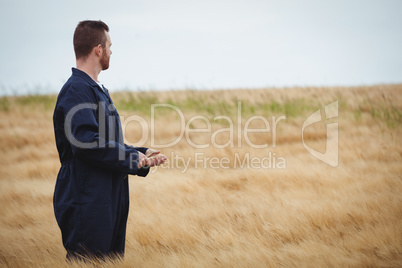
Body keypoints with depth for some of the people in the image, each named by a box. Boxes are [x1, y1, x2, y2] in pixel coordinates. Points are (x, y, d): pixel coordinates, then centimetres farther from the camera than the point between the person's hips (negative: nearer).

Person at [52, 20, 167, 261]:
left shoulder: (97, 90, 19)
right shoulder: (77, 90, -14)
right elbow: (86, 143, -25)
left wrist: (143, 154, 9)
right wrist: (133, 158, -15)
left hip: (109, 200, 10)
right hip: (87, 203, -10)